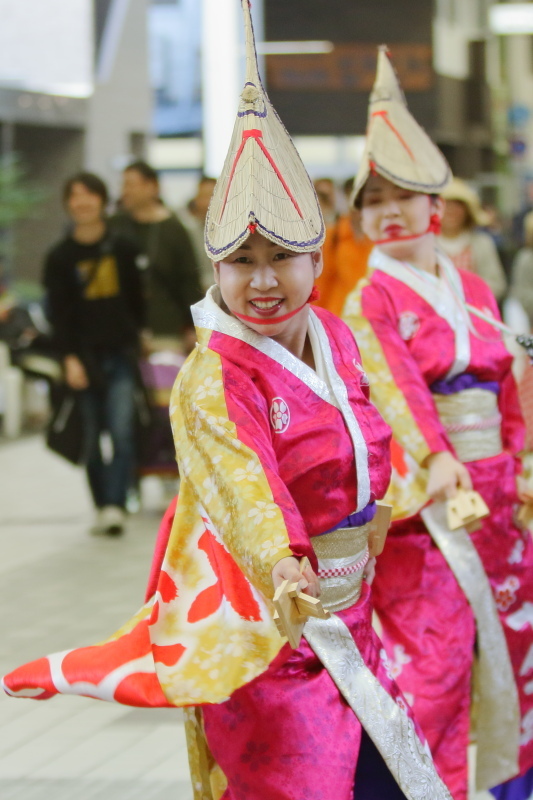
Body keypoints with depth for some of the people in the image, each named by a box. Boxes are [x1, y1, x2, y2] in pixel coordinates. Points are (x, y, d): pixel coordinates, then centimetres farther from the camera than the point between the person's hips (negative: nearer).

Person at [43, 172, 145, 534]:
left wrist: (140, 338, 8)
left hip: (122, 353, 0)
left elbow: (137, 298, 11)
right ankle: (102, 507, 12)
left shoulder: (123, 249, 5)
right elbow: (59, 313, -1)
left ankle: (116, 505, -17)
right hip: (86, 355, 0)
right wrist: (69, 358, -10)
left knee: (122, 431, -13)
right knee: (93, 438, 3)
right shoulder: (60, 257, 2)